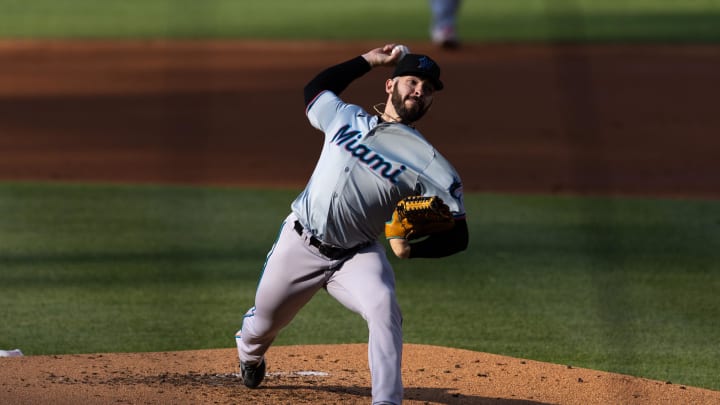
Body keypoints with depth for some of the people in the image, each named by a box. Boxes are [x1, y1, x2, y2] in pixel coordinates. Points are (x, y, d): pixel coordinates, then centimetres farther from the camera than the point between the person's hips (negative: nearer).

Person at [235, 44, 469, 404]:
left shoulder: (431, 165, -9)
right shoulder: (346, 118, 2)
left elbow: (457, 236, -11)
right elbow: (314, 89, 25)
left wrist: (412, 249, -30)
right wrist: (367, 61, 19)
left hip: (358, 256, -2)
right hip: (299, 244, 2)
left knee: (384, 309, -32)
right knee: (263, 321, 16)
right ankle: (249, 356, 54)